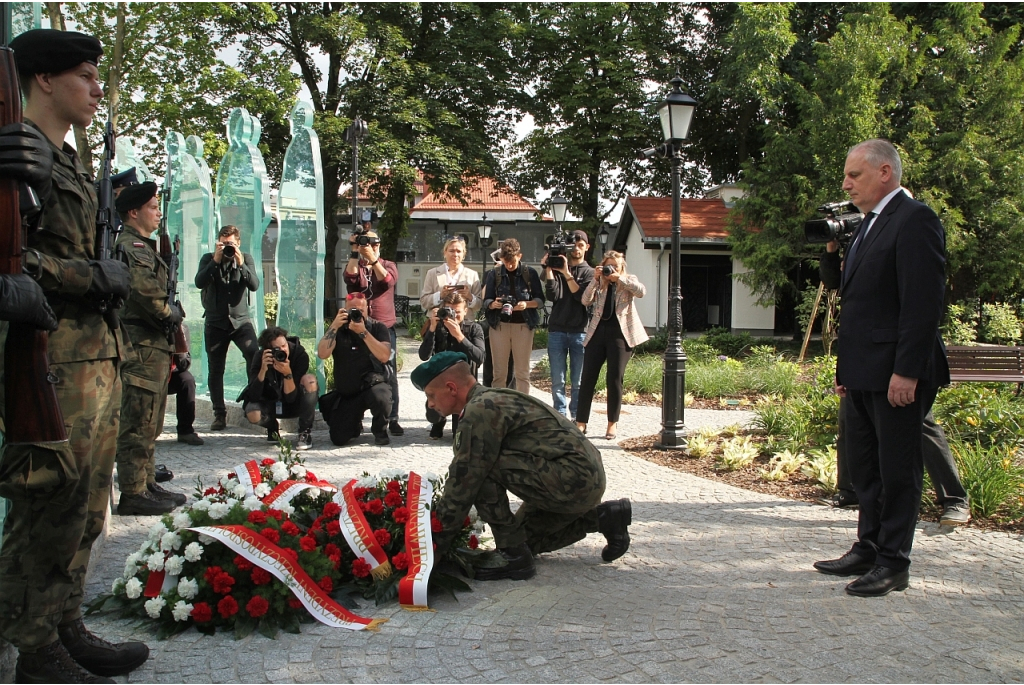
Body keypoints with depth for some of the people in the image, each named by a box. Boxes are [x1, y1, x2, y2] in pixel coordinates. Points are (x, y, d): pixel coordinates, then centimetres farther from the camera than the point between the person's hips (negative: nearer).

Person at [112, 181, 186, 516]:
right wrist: (171, 313, -5)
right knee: (139, 423, -8)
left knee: (150, 423, 15)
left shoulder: (144, 246, 21)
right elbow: (145, 293, -22)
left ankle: (147, 485, 23)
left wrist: (169, 343, 14)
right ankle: (133, 494, -4)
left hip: (155, 345, 11)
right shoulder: (129, 246, -10)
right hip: (141, 346, -11)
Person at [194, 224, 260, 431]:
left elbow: (254, 285, -8)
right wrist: (215, 261, -20)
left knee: (255, 356, -24)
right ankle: (219, 414, 13)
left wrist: (240, 265, -20)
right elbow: (199, 282, -13)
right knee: (215, 370, 4)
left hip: (240, 320, 0)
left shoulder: (246, 259, 5)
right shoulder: (208, 259, 3)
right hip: (215, 323, 0)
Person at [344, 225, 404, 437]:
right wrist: (354, 252, -17)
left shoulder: (389, 265, 10)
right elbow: (350, 278, -13)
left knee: (389, 374, -3)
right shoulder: (355, 267, 10)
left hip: (385, 328, 0)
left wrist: (372, 258, -21)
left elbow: (388, 280, -13)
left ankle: (392, 419, 0)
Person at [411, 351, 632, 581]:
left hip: (573, 479, -11)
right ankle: (603, 517, 20)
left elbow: (464, 481, -15)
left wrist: (436, 543, -7)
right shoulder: (492, 400, 15)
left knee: (481, 470, -15)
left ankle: (514, 556, -7)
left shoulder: (480, 411, -15)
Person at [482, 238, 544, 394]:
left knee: (523, 372, 2)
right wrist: (493, 304, -18)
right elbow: (486, 301, 5)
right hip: (499, 325, 1)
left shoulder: (530, 273, 2)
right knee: (499, 371, 2)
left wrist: (527, 304, -18)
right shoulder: (495, 273, 5)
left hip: (523, 325, -1)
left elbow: (540, 300, 2)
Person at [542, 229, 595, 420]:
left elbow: (583, 296, -8)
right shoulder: (557, 267, 10)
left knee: (578, 382, 3)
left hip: (580, 331, -1)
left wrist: (567, 273, -13)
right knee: (558, 381, 0)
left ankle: (575, 417, 10)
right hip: (557, 331, 1)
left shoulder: (589, 272, 8)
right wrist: (548, 269, -6)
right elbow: (552, 295, -2)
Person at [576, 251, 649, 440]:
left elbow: (642, 292, -14)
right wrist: (595, 279, -11)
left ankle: (612, 424, 8)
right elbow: (585, 301, -3)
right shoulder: (599, 283, 12)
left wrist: (619, 278, -16)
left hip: (620, 333, -2)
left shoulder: (629, 281, 7)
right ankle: (581, 423, 5)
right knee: (587, 377, 0)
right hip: (597, 331, 2)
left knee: (615, 379, -2)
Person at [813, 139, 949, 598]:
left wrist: (906, 371, -22)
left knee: (897, 469, 1)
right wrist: (845, 368, 16)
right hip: (863, 374, 10)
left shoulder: (914, 221, -12)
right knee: (863, 465, 15)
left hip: (897, 374, -9)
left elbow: (923, 302, -19)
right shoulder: (870, 225, 18)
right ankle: (868, 549, 26)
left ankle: (893, 563, 10)